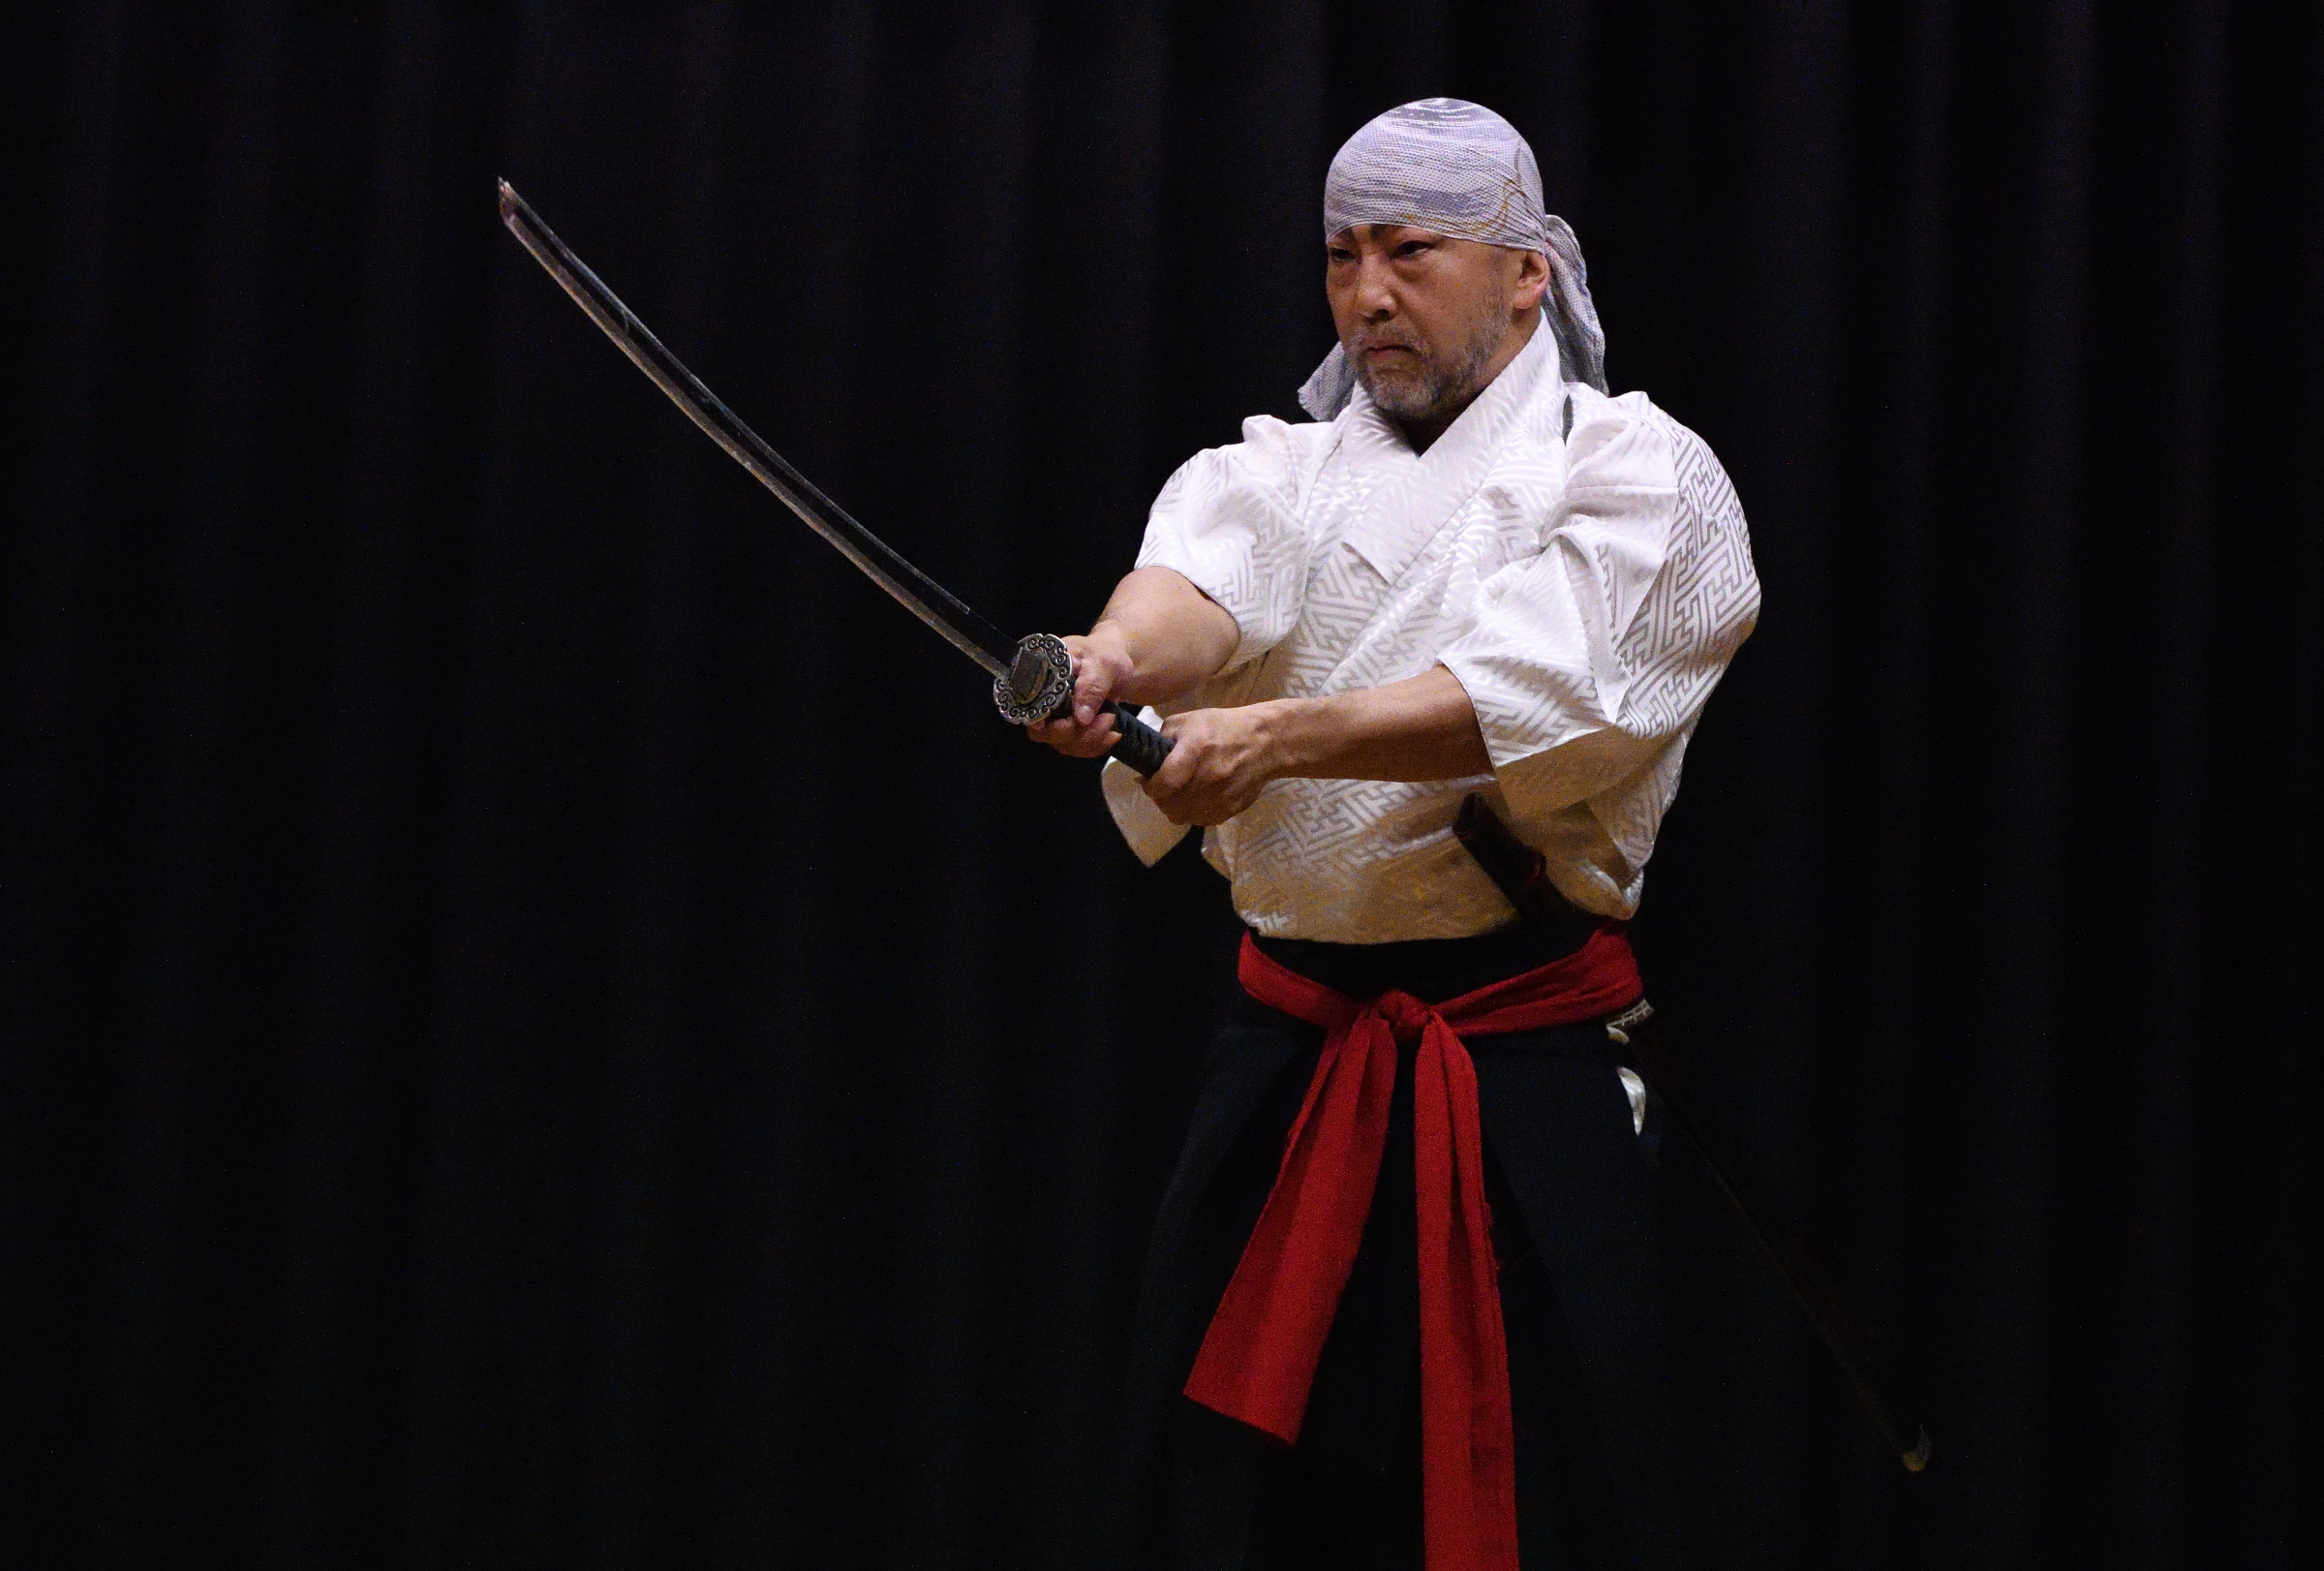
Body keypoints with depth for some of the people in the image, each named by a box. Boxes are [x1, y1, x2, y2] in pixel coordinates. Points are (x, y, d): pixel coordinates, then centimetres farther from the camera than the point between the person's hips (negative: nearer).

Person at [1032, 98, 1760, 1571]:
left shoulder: (1637, 471, 1)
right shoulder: (1282, 468, 13)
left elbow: (1540, 700, -17)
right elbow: (1205, 588, -10)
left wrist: (1278, 738, -31)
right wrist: (1125, 651, -35)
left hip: (1524, 1066, -4)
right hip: (1288, 1050, 4)